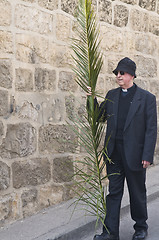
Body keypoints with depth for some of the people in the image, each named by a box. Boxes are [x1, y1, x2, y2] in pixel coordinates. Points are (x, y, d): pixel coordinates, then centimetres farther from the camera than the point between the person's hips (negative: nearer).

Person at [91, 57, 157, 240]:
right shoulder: (111, 95, 9)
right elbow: (100, 117, 16)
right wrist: (92, 100, -1)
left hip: (135, 154, -4)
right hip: (114, 154, 4)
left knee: (137, 193, 11)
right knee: (114, 192, 8)